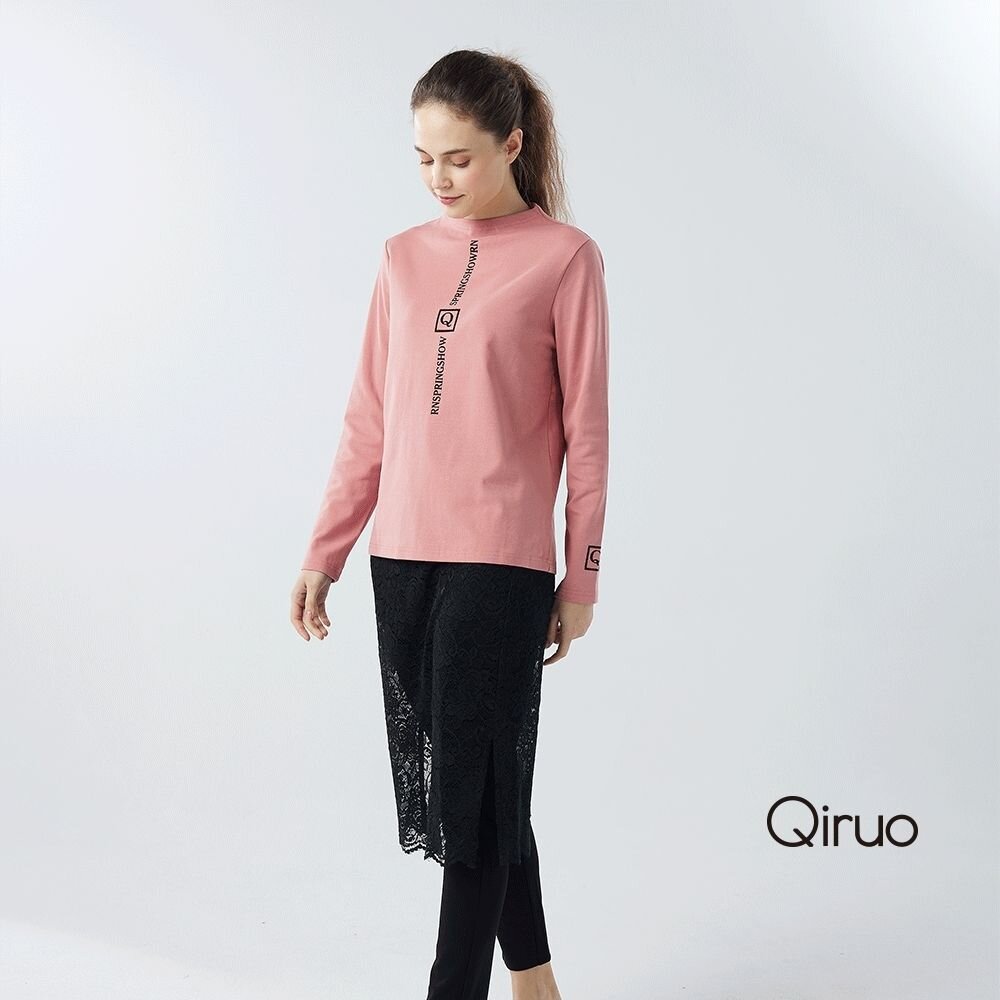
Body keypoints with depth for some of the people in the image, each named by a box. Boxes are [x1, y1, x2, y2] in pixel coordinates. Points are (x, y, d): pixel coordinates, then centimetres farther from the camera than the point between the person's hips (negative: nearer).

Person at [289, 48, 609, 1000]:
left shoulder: (564, 257, -2)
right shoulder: (405, 256, 11)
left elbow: (584, 430, -2)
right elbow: (368, 421, 12)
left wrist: (582, 577, -1)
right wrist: (323, 553, 10)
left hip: (501, 561, -5)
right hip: (401, 557, 6)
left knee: (474, 786, -2)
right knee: (460, 781, 13)